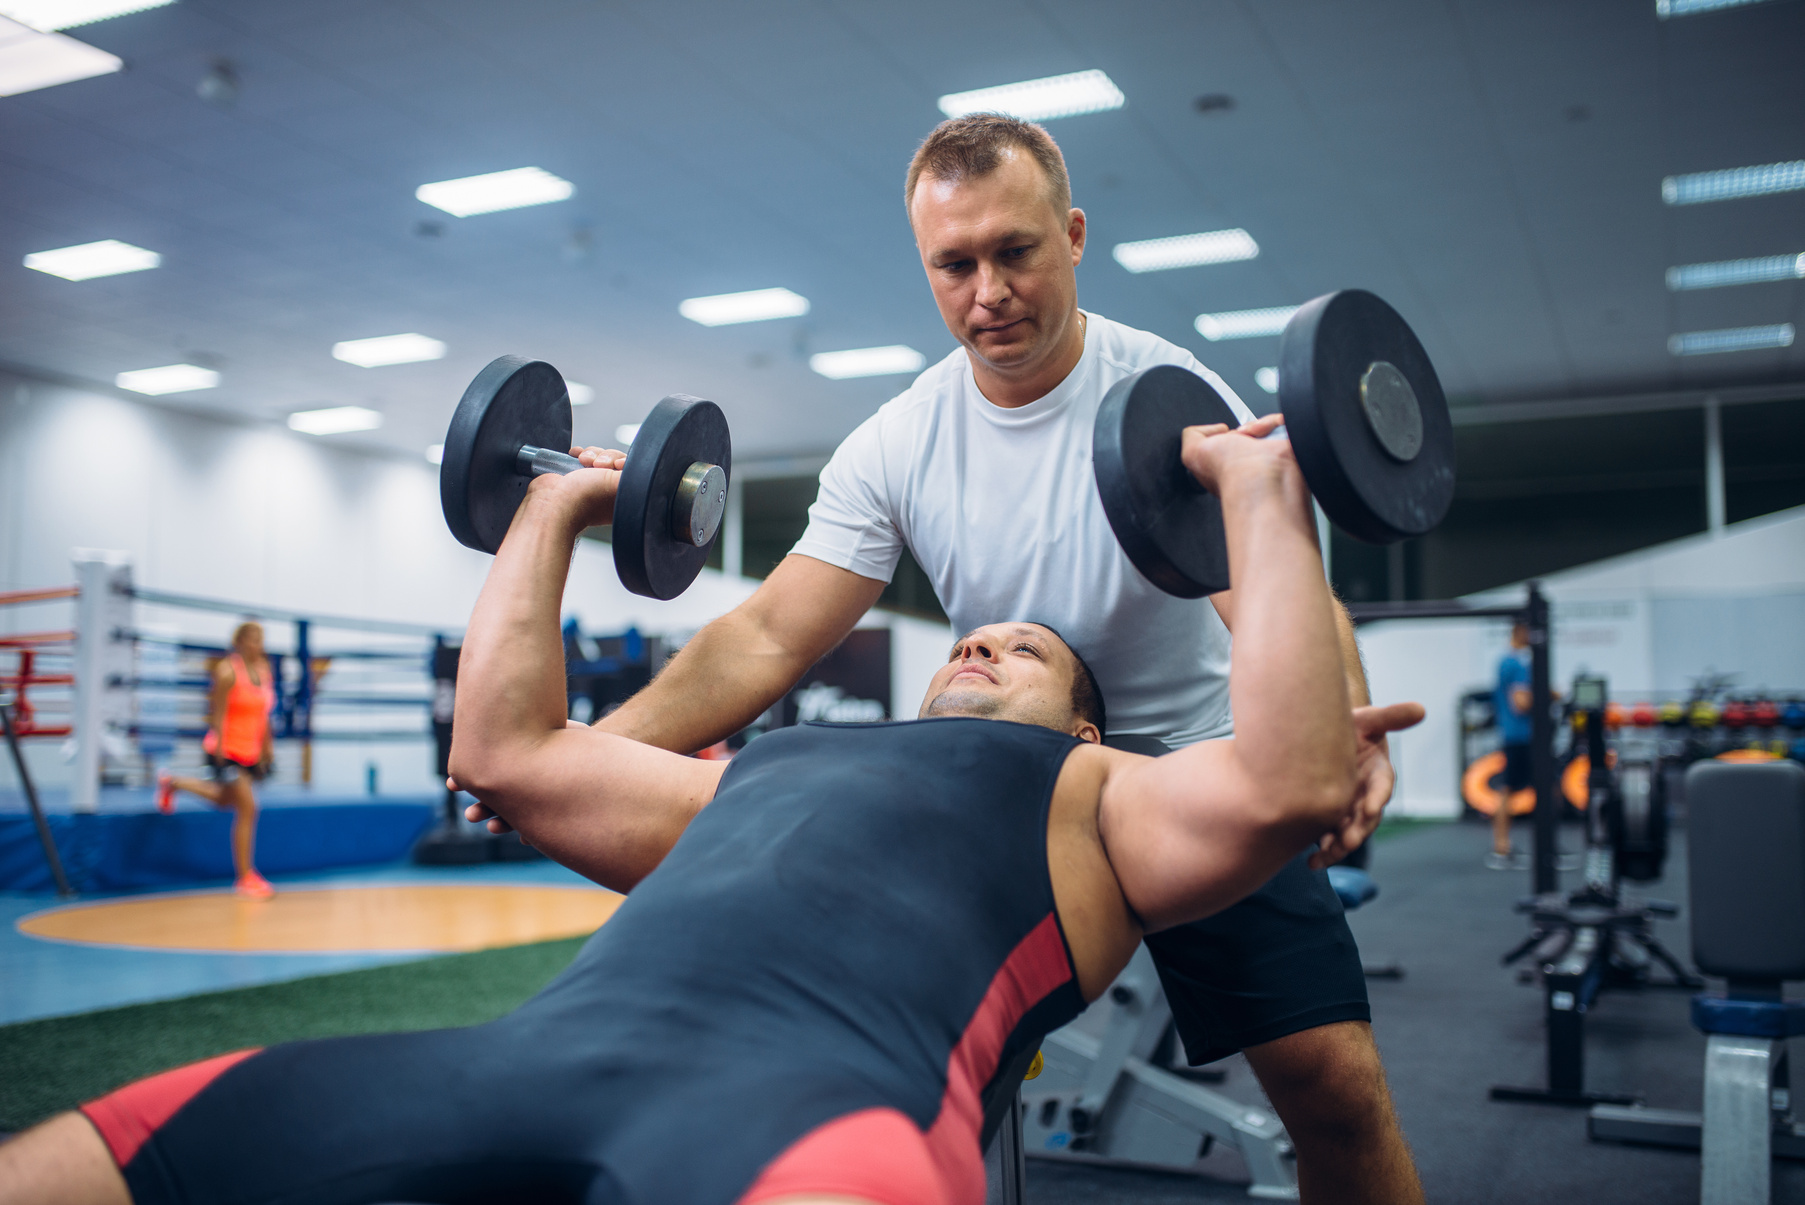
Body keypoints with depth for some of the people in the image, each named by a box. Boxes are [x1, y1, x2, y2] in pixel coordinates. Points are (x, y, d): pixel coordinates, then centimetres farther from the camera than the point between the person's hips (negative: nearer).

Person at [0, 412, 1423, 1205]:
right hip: (540, 1052, 6)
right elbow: (507, 753, 40)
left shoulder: (1091, 795, 25)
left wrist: (1265, 500, 12)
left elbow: (1289, 786, 5)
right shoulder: (756, 768, 38)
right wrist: (549, 516, 48)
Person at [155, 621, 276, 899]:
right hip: (226, 750, -8)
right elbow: (217, 712, -16)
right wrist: (219, 748, -20)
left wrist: (267, 746, 14)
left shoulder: (263, 669, 7)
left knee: (223, 799, 26)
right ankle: (245, 878, -2)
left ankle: (171, 782, 47)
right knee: (247, 809, -11)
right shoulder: (227, 671, -15)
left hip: (250, 751, 8)